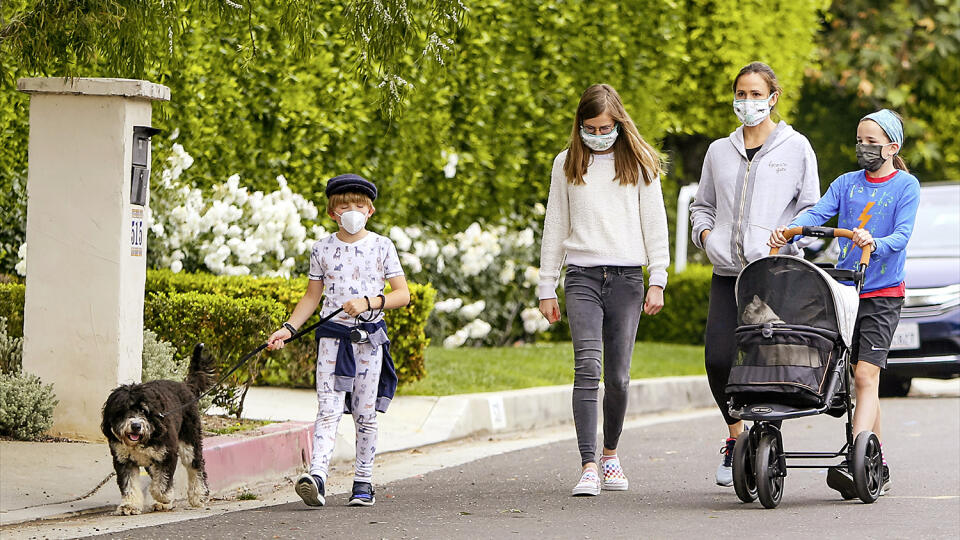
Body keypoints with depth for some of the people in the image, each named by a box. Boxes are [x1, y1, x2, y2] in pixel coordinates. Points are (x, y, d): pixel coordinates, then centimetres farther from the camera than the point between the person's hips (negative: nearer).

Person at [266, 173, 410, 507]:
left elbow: (402, 294, 0)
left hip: (369, 336, 0)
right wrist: (289, 328, 1)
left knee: (365, 414, 4)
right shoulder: (322, 250, 6)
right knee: (328, 409, -11)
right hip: (333, 335, 0)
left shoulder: (382, 247, 2)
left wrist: (368, 302, -16)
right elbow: (312, 297, 13)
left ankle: (364, 482, 12)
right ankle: (316, 475, -24)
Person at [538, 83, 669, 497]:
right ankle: (588, 466, -19)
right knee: (587, 368, -15)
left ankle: (610, 453, 22)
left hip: (627, 276, 0)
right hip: (582, 276, 0)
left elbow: (654, 224, 7)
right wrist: (546, 288, 11)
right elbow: (555, 227, 14)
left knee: (618, 376, 1)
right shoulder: (567, 164, 11)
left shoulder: (640, 164, 8)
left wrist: (657, 281, -1)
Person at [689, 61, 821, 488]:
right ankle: (735, 436, 13)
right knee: (718, 359, -9)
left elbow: (811, 209, 8)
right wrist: (705, 233, 7)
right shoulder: (719, 151, 17)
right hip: (727, 273, 3)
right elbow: (702, 204, 27)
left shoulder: (796, 148, 7)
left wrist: (788, 241, -8)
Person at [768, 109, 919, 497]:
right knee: (862, 379, 5)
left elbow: (902, 234, -12)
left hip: (883, 293, -5)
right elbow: (818, 213, -1)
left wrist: (874, 243, -31)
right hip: (846, 289, 5)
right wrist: (787, 230, -20)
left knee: (865, 376, -14)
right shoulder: (846, 184, 12)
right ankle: (878, 467, 11)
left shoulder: (906, 186, 0)